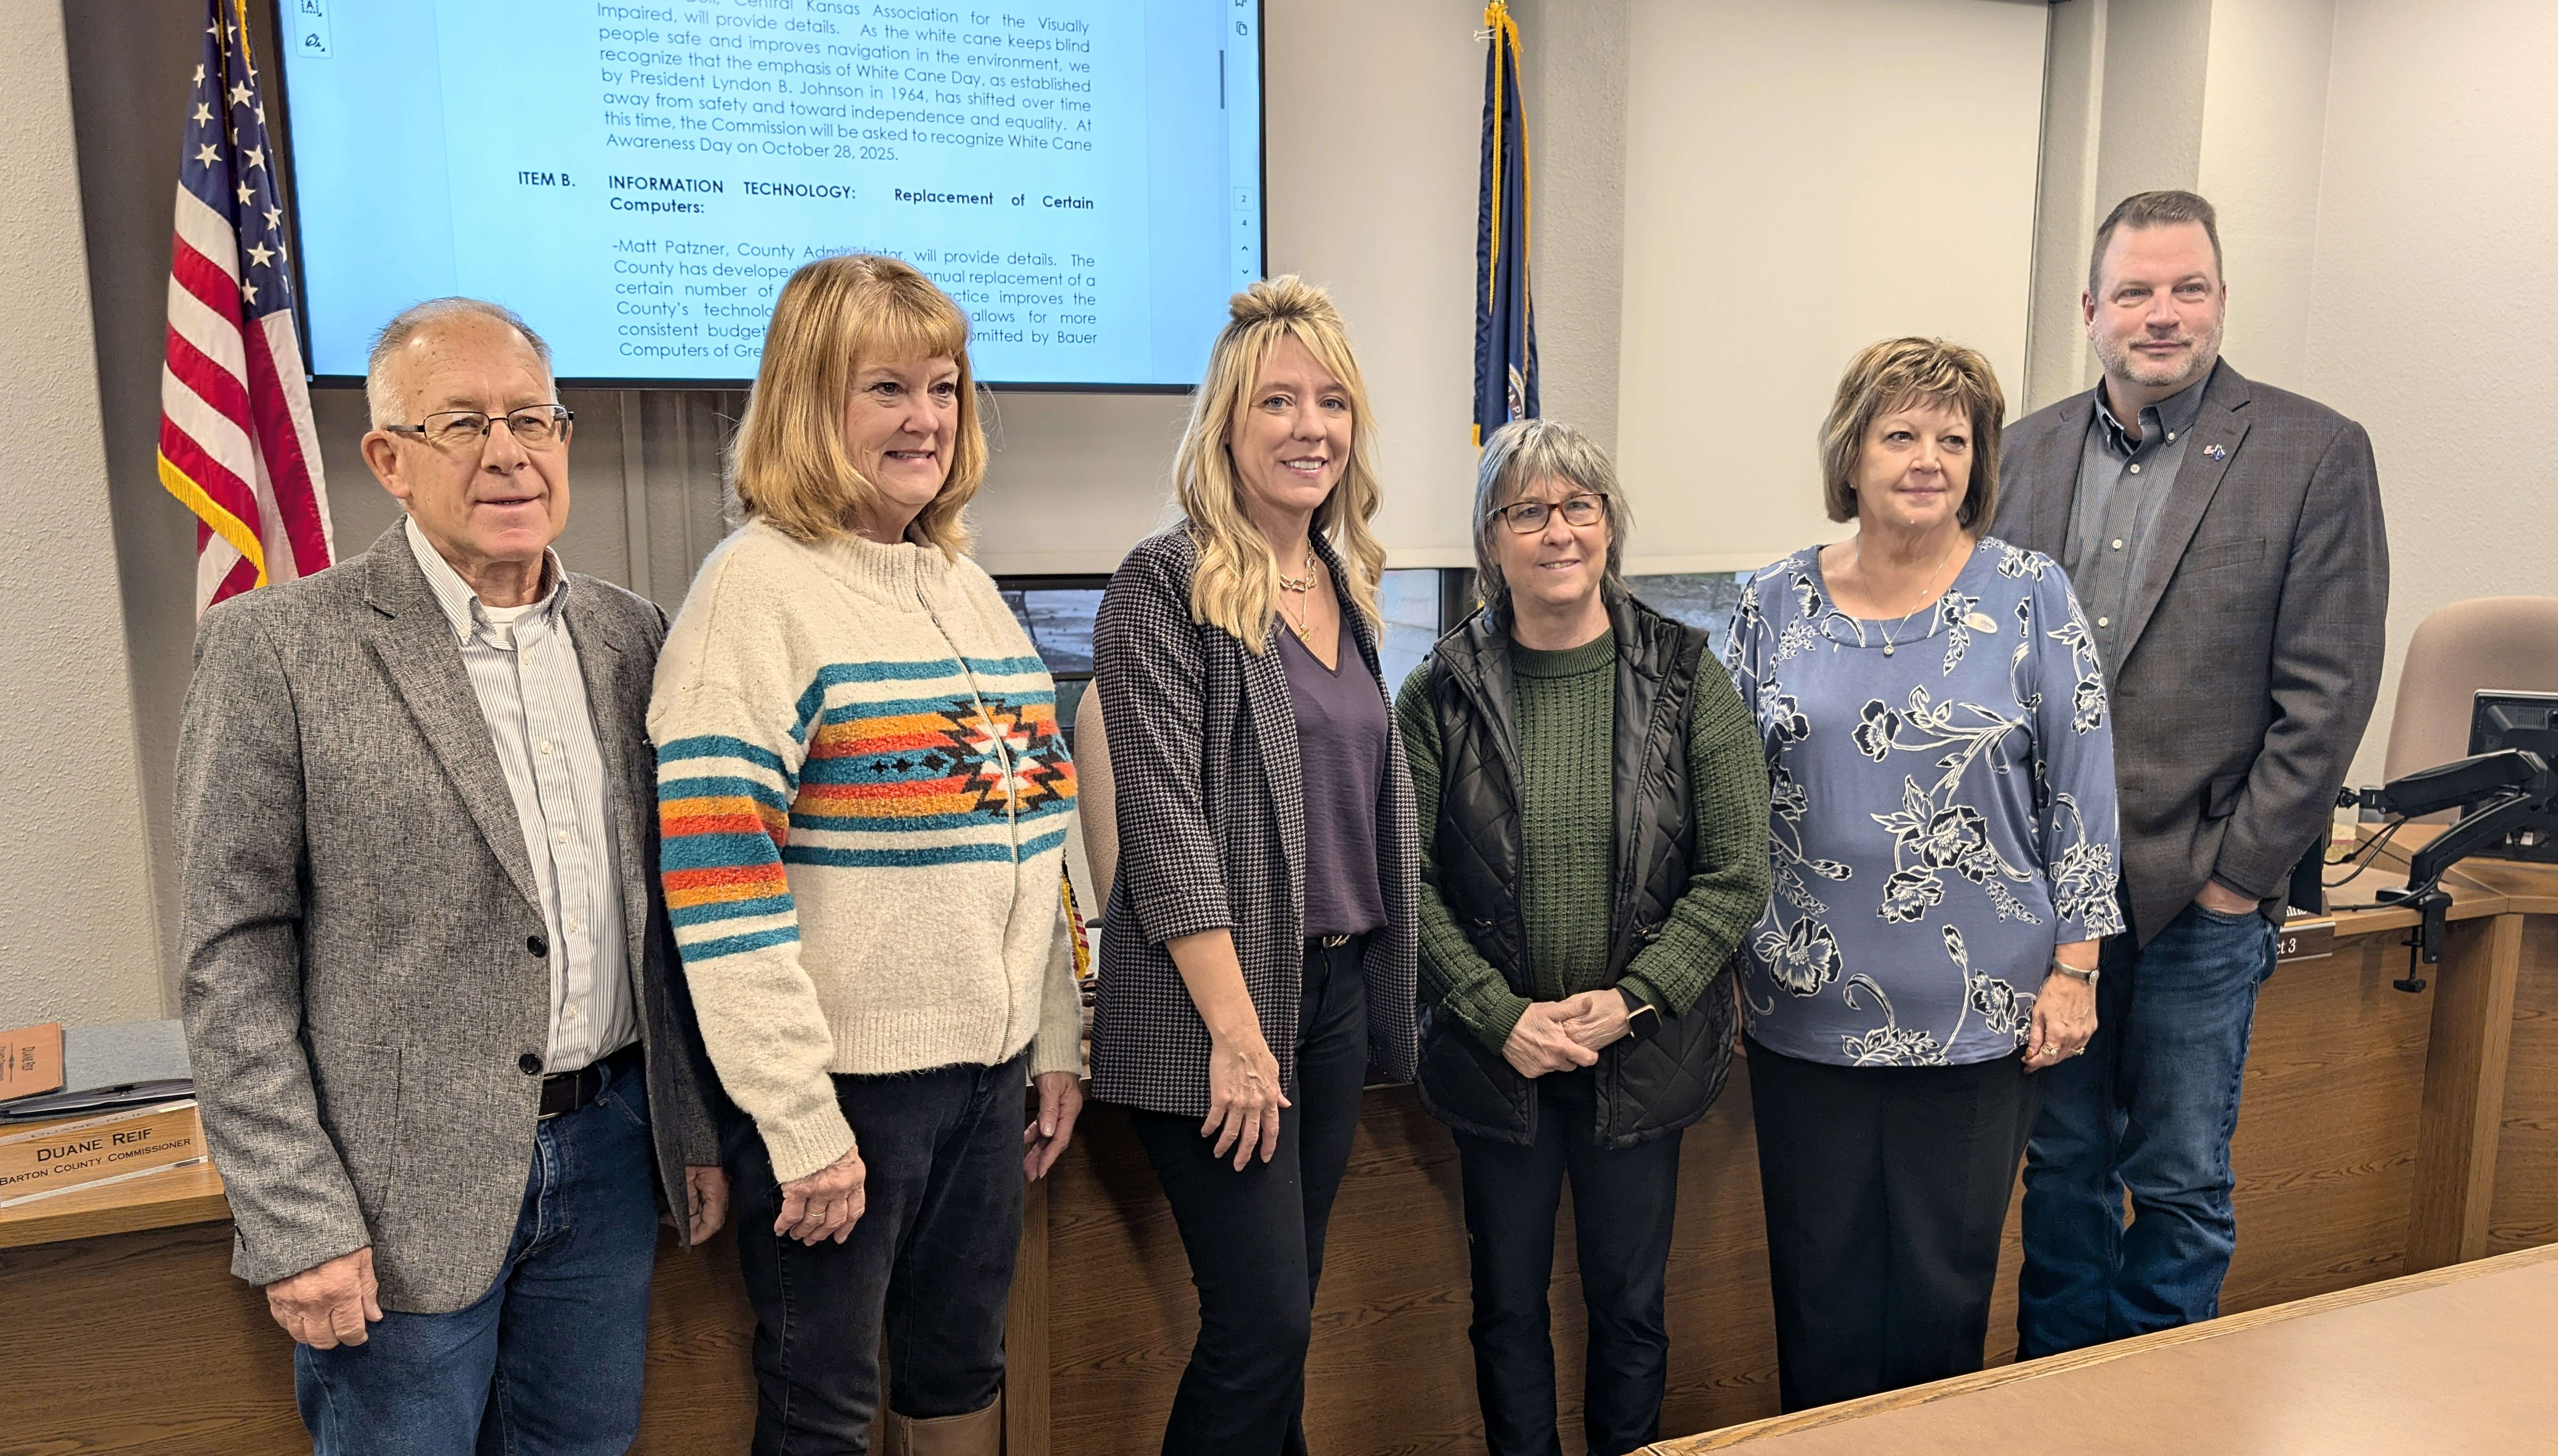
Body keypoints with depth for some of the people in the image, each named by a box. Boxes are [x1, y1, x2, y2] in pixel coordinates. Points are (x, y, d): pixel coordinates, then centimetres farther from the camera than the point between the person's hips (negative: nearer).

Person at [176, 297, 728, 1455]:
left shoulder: (628, 636, 5)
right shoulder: (277, 649, -9)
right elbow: (233, 958, -9)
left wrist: (697, 1129, 10)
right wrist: (296, 1223, -12)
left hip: (609, 1152, 5)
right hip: (408, 1191, -4)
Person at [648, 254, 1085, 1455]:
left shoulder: (969, 588, 11)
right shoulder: (760, 589, -12)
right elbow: (716, 881, -18)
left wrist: (1057, 1042, 13)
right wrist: (803, 1125, -17)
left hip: (988, 1067, 7)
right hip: (847, 1083, -6)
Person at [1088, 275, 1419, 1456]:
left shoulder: (1346, 586, 12)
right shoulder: (1166, 584, -10)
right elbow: (1165, 817, -16)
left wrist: (1378, 991, 12)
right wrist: (1238, 1033, -19)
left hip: (1340, 991, 7)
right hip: (1215, 1008, -7)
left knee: (1284, 1318, 16)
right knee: (1262, 1322, -2)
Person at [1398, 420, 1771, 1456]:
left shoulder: (1685, 679, -4)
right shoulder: (1442, 694, -5)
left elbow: (1737, 873, -5)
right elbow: (1409, 882, -6)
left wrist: (1629, 1001, -14)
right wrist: (1502, 1015, -14)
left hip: (1644, 1053, 0)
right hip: (1494, 1053, 0)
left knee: (1632, 1308, 15)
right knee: (1508, 1305, 15)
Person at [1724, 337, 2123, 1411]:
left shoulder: (2030, 597, -3)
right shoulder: (1777, 603, 2)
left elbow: (2082, 791, -1)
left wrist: (2073, 969, -4)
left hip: (1978, 1016, -1)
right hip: (1806, 1010, 2)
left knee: (1946, 1280, 12)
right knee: (1819, 1279, 13)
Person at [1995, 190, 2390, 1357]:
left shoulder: (2317, 454, -4)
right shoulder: (2030, 449, 6)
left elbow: (2329, 691, -7)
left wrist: (2239, 868, -9)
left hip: (2201, 892, -3)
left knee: (2183, 1182, 10)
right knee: (2062, 1161, 16)